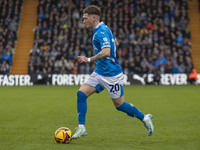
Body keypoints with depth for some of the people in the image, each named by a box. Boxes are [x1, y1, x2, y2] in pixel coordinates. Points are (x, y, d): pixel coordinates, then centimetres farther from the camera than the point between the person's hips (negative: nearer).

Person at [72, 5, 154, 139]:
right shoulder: (103, 29, 11)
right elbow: (115, 42, 26)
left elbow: (106, 52, -35)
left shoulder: (101, 32, -20)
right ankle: (81, 128, -1)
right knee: (81, 93, -5)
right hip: (99, 73, 9)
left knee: (119, 105, 3)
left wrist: (89, 60, -30)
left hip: (111, 74, -9)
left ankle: (145, 118, 24)